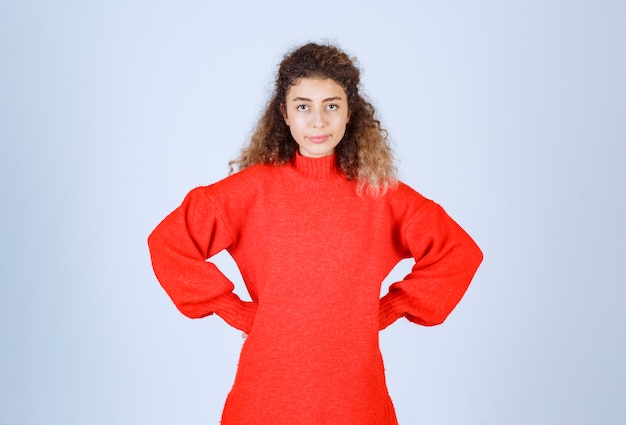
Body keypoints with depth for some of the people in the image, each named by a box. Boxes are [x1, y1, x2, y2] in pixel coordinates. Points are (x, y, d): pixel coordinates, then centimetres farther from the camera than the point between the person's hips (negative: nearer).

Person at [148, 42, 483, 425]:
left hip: (354, 392, 1)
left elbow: (459, 253, 2)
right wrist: (238, 311, -6)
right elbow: (169, 243, -4)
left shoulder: (381, 192, -3)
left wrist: (387, 308, -3)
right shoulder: (253, 188, -6)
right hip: (267, 392, 0)